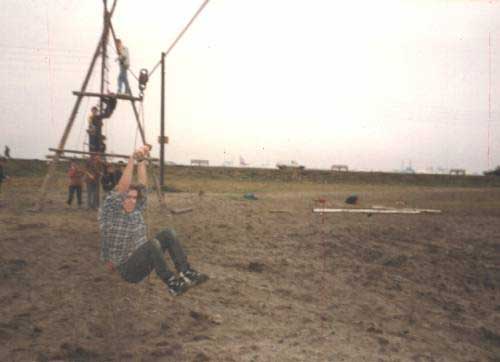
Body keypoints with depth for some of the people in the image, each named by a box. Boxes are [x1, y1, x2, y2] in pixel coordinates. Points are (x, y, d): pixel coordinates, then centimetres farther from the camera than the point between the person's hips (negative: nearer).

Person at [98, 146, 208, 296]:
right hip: (127, 269, -7)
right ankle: (171, 283, -28)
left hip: (142, 264, 7)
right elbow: (123, 186, -26)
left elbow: (143, 184, 1)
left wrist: (141, 161, -6)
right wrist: (132, 159, -30)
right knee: (152, 243, -33)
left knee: (168, 234, -12)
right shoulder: (109, 212, -13)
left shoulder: (136, 210, 5)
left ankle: (186, 273, -19)